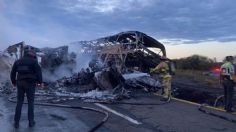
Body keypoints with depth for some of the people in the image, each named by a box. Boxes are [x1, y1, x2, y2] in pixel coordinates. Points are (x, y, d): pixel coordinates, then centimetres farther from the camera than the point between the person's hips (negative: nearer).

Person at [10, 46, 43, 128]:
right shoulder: (34, 61, -4)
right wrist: (40, 82, -1)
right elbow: (38, 71, -12)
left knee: (19, 102, 9)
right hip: (30, 84, -4)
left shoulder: (18, 61, 11)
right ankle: (31, 121, 10)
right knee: (30, 102, 5)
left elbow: (13, 73, 13)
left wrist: (14, 82, 26)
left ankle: (16, 122, 10)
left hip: (20, 83, 4)